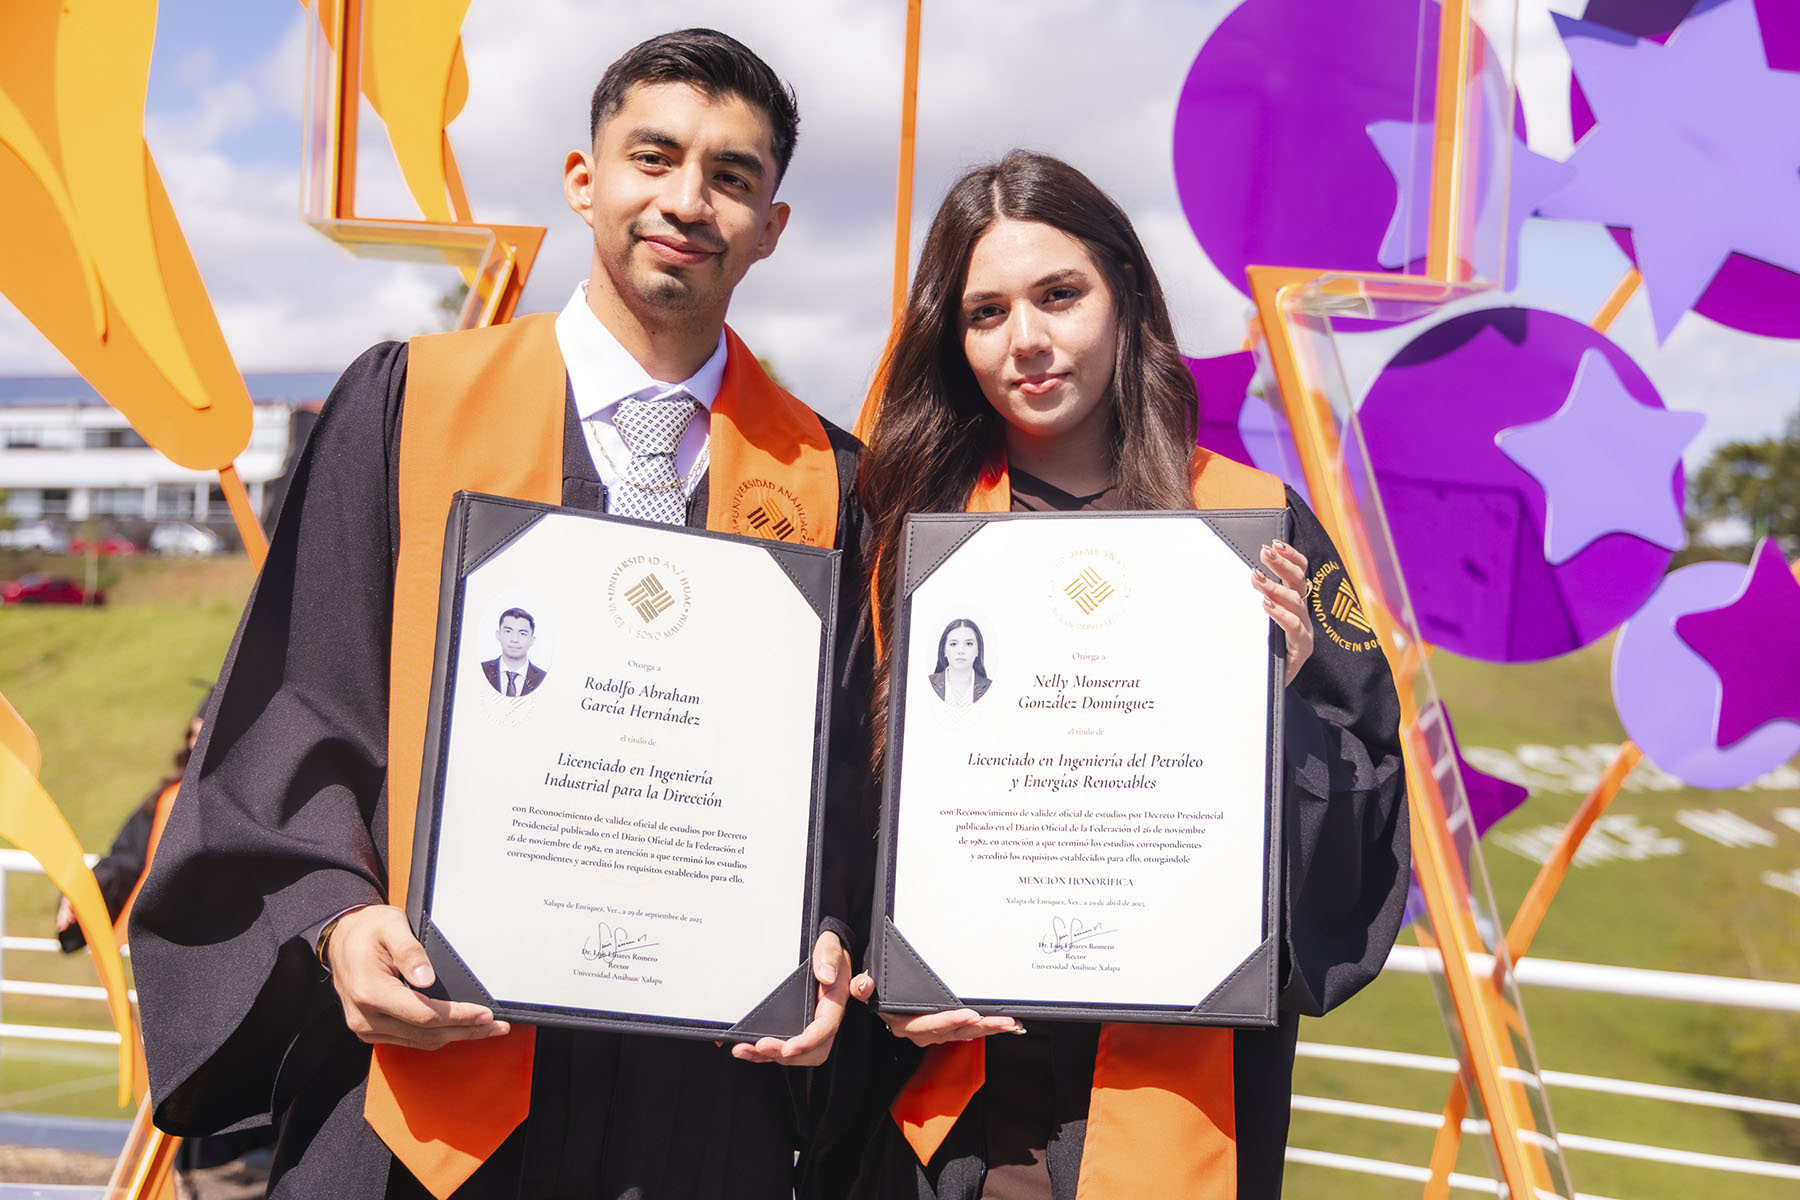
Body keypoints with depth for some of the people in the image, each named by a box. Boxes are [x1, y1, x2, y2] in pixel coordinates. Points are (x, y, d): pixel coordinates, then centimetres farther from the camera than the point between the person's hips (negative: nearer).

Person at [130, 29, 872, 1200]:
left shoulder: (819, 480, 7)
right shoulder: (410, 402, 3)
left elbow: (844, 768, 9)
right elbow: (301, 711, 2)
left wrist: (822, 945, -7)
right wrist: (337, 920, -12)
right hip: (426, 1053, -1)